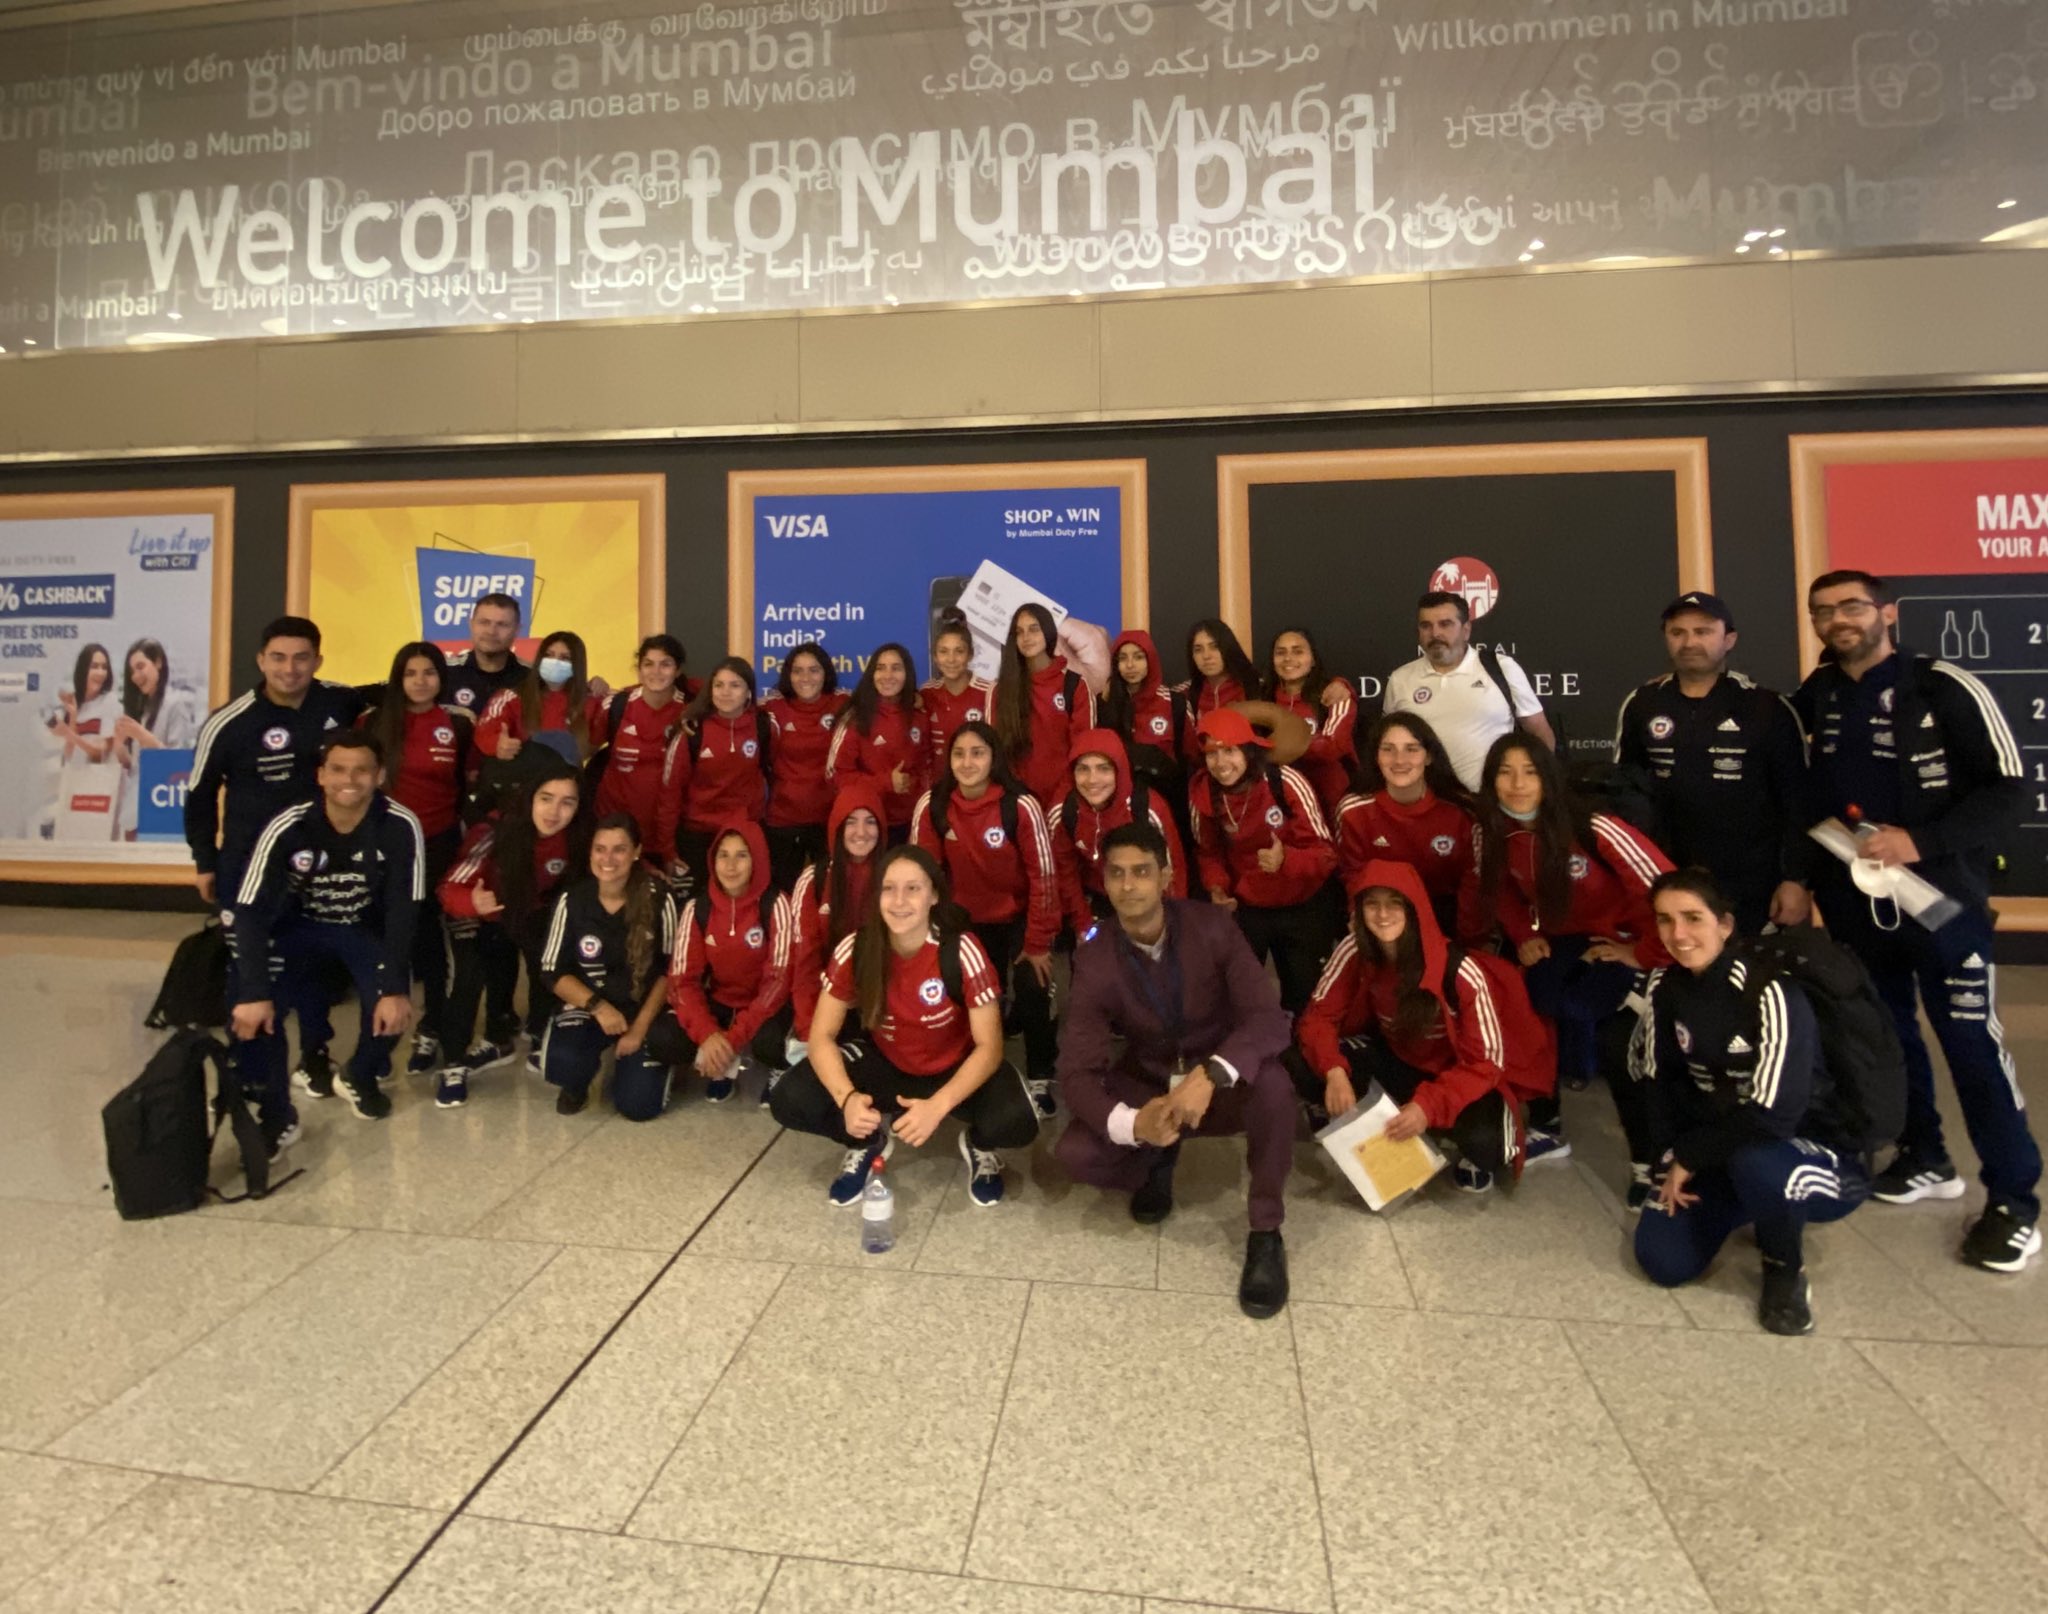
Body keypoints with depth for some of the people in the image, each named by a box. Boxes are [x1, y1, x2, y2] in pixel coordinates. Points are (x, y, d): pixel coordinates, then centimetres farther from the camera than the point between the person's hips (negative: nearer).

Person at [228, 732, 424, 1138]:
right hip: (300, 927, 1)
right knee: (253, 1013, -23)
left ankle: (361, 1078, 11)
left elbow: (403, 911, -21)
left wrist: (397, 989, -28)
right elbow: (250, 912, -21)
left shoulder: (401, 827, -24)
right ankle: (275, 1113, 0)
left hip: (367, 929, 0)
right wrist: (254, 993, -29)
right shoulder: (287, 828, -23)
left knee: (393, 1008, -24)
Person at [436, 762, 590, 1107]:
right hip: (479, 914, -3)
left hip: (531, 910, 3)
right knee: (471, 975, -24)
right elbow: (449, 889, -32)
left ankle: (539, 1044, 6)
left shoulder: (576, 839, -24)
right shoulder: (495, 833, -35)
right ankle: (454, 1063, -4)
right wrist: (472, 903, -53)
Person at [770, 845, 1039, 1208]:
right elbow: (822, 1035, -14)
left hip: (956, 1068, -2)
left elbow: (989, 1046, -22)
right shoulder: (855, 949, -19)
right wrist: (847, 1097, -34)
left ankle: (978, 1145, 7)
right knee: (788, 1102, -20)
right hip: (885, 1063, 2)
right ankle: (872, 1140, 10)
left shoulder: (961, 950, -26)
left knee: (1016, 1123, -32)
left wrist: (938, 1106, -37)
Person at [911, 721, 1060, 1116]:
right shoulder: (931, 805, -16)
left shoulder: (1021, 805, -25)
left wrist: (1038, 943, -15)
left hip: (1019, 915, -2)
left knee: (1032, 993, -15)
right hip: (968, 917, 3)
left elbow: (1042, 876, -18)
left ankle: (1039, 1078, 7)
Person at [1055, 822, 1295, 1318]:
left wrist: (1210, 1075, -46)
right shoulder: (1094, 959, -16)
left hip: (1222, 1084, -1)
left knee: (1272, 1082, -35)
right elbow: (1077, 1071, -20)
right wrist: (1133, 1123, -42)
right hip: (1146, 1087, 1)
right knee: (1074, 1153, -25)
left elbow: (1268, 1018, -26)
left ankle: (1266, 1234, -13)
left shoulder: (1211, 926, -18)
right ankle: (1156, 1162, 11)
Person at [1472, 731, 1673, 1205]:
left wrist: (1645, 954, -17)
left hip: (1621, 940, -5)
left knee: (1619, 1049, -21)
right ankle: (1546, 1131, 12)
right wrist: (1524, 937, -5)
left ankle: (1646, 1162, 0)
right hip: (1561, 940, 5)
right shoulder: (1493, 833, -11)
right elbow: (1503, 891, 9)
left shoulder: (1592, 828, -29)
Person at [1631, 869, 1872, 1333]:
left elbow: (1772, 1115, -29)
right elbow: (1661, 1080, 5)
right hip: (1718, 1154, 6)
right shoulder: (1665, 986, -5)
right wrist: (1673, 1155, -6)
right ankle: (1744, 1206, 20)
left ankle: (1785, 1270, -7)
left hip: (1820, 1157, -5)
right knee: (1662, 1260, -11)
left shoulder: (1770, 993, -24)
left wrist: (1690, 1157, -19)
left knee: (1754, 1162, -41)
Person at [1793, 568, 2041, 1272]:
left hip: (1941, 896, -5)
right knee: (1886, 1033, 14)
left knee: (1971, 1041, -2)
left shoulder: (1945, 688, -10)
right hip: (1854, 902, 5)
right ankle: (1926, 1159, 31)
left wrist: (1921, 841, -24)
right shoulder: (1813, 697, 4)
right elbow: (1801, 793, 13)